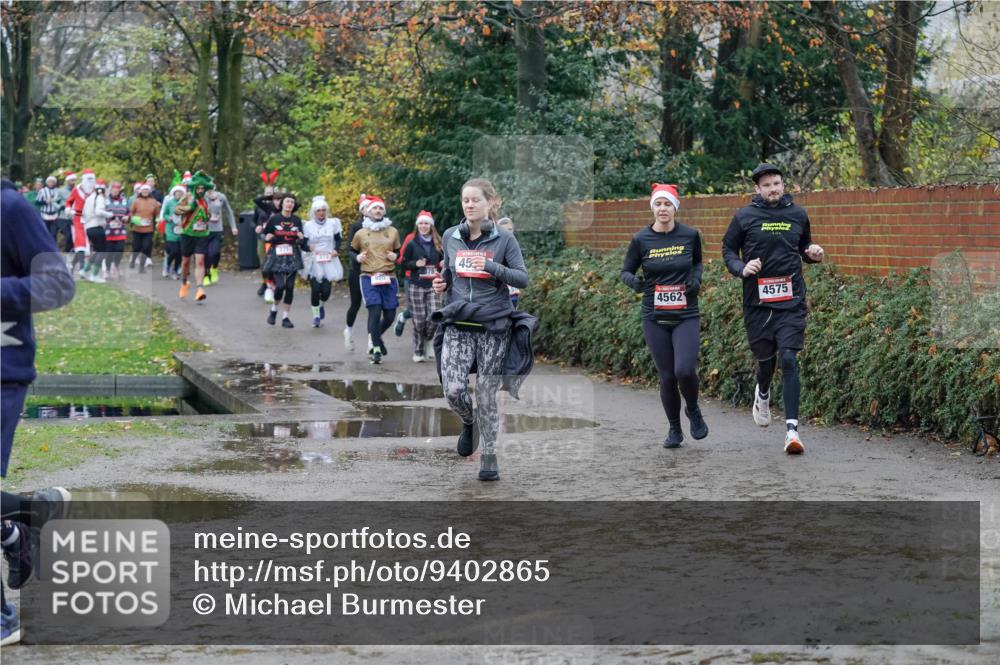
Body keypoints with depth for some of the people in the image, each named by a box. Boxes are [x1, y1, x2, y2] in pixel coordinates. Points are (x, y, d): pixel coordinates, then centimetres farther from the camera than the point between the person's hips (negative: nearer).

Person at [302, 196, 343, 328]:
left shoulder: (333, 224, 5)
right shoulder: (308, 225, 1)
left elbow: (338, 240, 12)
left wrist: (335, 250, -7)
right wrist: (309, 247, -18)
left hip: (329, 262, 1)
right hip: (314, 262, -1)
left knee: (326, 290, -7)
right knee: (315, 289, -9)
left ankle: (322, 305, 28)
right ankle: (316, 316, 9)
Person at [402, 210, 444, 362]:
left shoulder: (438, 244, 7)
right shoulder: (412, 244, 3)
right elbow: (404, 263, 5)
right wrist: (415, 264, -13)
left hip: (434, 286, 1)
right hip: (416, 286, -1)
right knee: (419, 320, -3)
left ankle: (428, 339, 19)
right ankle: (418, 351, 11)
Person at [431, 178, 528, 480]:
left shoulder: (504, 240, -2)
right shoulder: (450, 237, 7)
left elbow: (523, 278, -6)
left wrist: (490, 266, -19)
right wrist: (442, 284, 1)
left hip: (493, 326, -2)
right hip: (458, 325, 2)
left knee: (487, 396, 1)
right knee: (453, 391, -13)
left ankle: (489, 455, 18)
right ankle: (469, 423, 21)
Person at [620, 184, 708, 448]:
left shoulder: (690, 235, -1)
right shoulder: (641, 240, -3)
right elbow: (626, 271, 7)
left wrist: (696, 279, -3)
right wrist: (634, 282, -15)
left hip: (686, 316, -1)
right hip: (655, 319, 1)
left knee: (685, 370, -18)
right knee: (667, 377, 3)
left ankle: (694, 411, 14)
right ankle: (674, 429, 24)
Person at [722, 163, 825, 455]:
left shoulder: (797, 215, 7)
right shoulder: (744, 217, 0)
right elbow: (728, 249, 8)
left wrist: (814, 254, -1)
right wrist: (741, 268, -11)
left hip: (791, 301, 0)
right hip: (757, 300, 0)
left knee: (789, 359, -11)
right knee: (765, 359, 10)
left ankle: (792, 428, -13)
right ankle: (763, 393, 47)